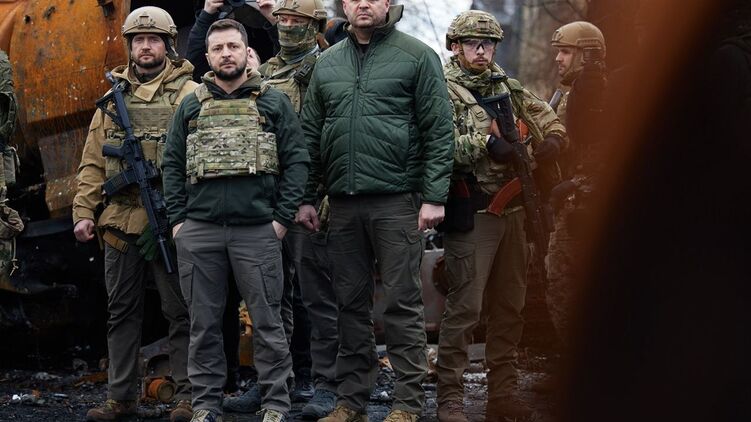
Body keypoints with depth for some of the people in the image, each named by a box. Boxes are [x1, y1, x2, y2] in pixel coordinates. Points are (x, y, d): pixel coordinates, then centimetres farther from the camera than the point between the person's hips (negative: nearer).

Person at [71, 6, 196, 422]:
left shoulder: (188, 94, 1)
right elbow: (92, 162, 14)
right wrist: (84, 211, 5)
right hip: (119, 221, 4)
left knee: (180, 311, 1)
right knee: (122, 310, 9)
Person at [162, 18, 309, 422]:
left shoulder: (273, 102, 6)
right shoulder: (190, 107, 12)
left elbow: (296, 161, 2)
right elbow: (172, 165, 12)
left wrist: (282, 218, -6)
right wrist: (177, 219, 2)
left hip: (258, 230, -2)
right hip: (199, 231, 2)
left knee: (266, 320, 1)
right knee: (204, 323, 6)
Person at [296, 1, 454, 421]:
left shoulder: (417, 56, 0)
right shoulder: (327, 64, 13)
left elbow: (439, 131, -4)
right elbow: (311, 135, 17)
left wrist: (434, 196, -11)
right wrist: (307, 197, 11)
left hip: (397, 200, -5)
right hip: (344, 204, 5)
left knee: (403, 304, -2)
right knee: (351, 303, 10)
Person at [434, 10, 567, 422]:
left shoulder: (508, 88, 13)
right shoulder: (444, 92, -6)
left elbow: (552, 126, 16)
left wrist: (546, 146, -5)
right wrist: (487, 138, -22)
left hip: (513, 209, 7)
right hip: (472, 213, -7)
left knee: (509, 307, 11)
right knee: (464, 307, -7)